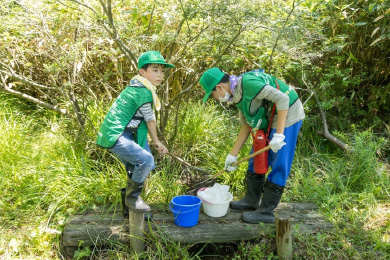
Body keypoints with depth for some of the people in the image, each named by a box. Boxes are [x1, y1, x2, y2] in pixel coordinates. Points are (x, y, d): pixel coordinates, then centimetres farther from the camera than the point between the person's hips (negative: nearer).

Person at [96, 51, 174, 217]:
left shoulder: (139, 88, 12)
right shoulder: (144, 92, -19)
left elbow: (145, 120, 13)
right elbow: (150, 119, -8)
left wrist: (156, 142, 13)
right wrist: (156, 142, 7)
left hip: (124, 134, 11)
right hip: (115, 136, -11)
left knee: (139, 169, 17)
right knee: (146, 160, -23)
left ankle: (128, 207, 33)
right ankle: (132, 197, -2)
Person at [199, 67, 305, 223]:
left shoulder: (247, 82, -25)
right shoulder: (236, 95, 6)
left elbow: (282, 98, -28)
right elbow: (246, 126, 12)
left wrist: (279, 135, -28)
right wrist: (232, 155, 12)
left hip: (287, 115, -10)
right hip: (270, 119, 10)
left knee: (278, 165, -3)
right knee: (256, 160, 15)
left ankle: (266, 212, 8)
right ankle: (251, 200, 30)